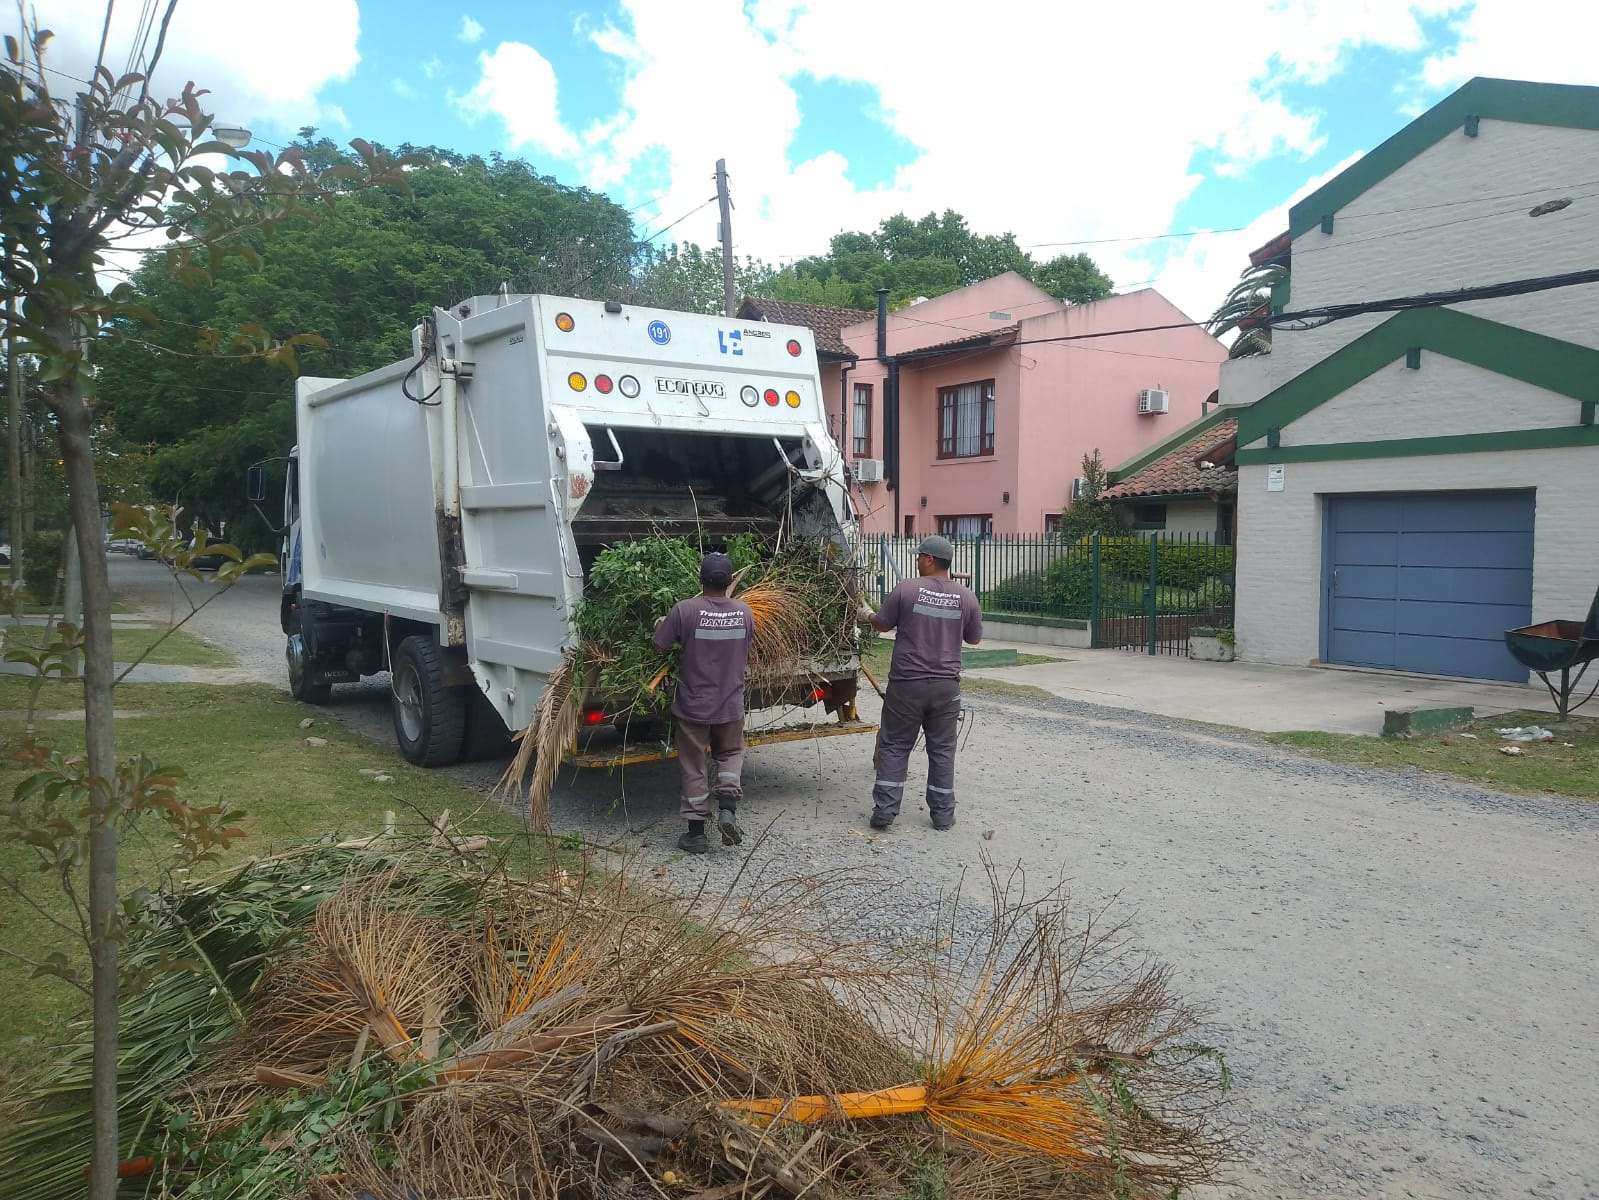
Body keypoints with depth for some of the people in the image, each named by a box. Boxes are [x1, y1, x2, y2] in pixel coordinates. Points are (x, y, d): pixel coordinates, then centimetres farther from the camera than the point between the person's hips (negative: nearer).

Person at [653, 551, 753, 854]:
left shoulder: (685, 610, -16)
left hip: (693, 705, -2)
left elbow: (660, 645, -7)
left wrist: (660, 624, 14)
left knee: (694, 768, 10)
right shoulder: (744, 612, -5)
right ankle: (728, 807, 3)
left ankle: (696, 833, 17)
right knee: (730, 753, 24)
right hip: (731, 705, 2)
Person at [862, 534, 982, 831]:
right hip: (946, 686, 2)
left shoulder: (906, 589, -9)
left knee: (894, 746, 8)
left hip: (906, 684, -2)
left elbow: (882, 625, 1)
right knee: (942, 750, 12)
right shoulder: (966, 597, -1)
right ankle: (942, 814, 17)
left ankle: (884, 810, 7)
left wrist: (867, 615, 23)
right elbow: (974, 639, 10)